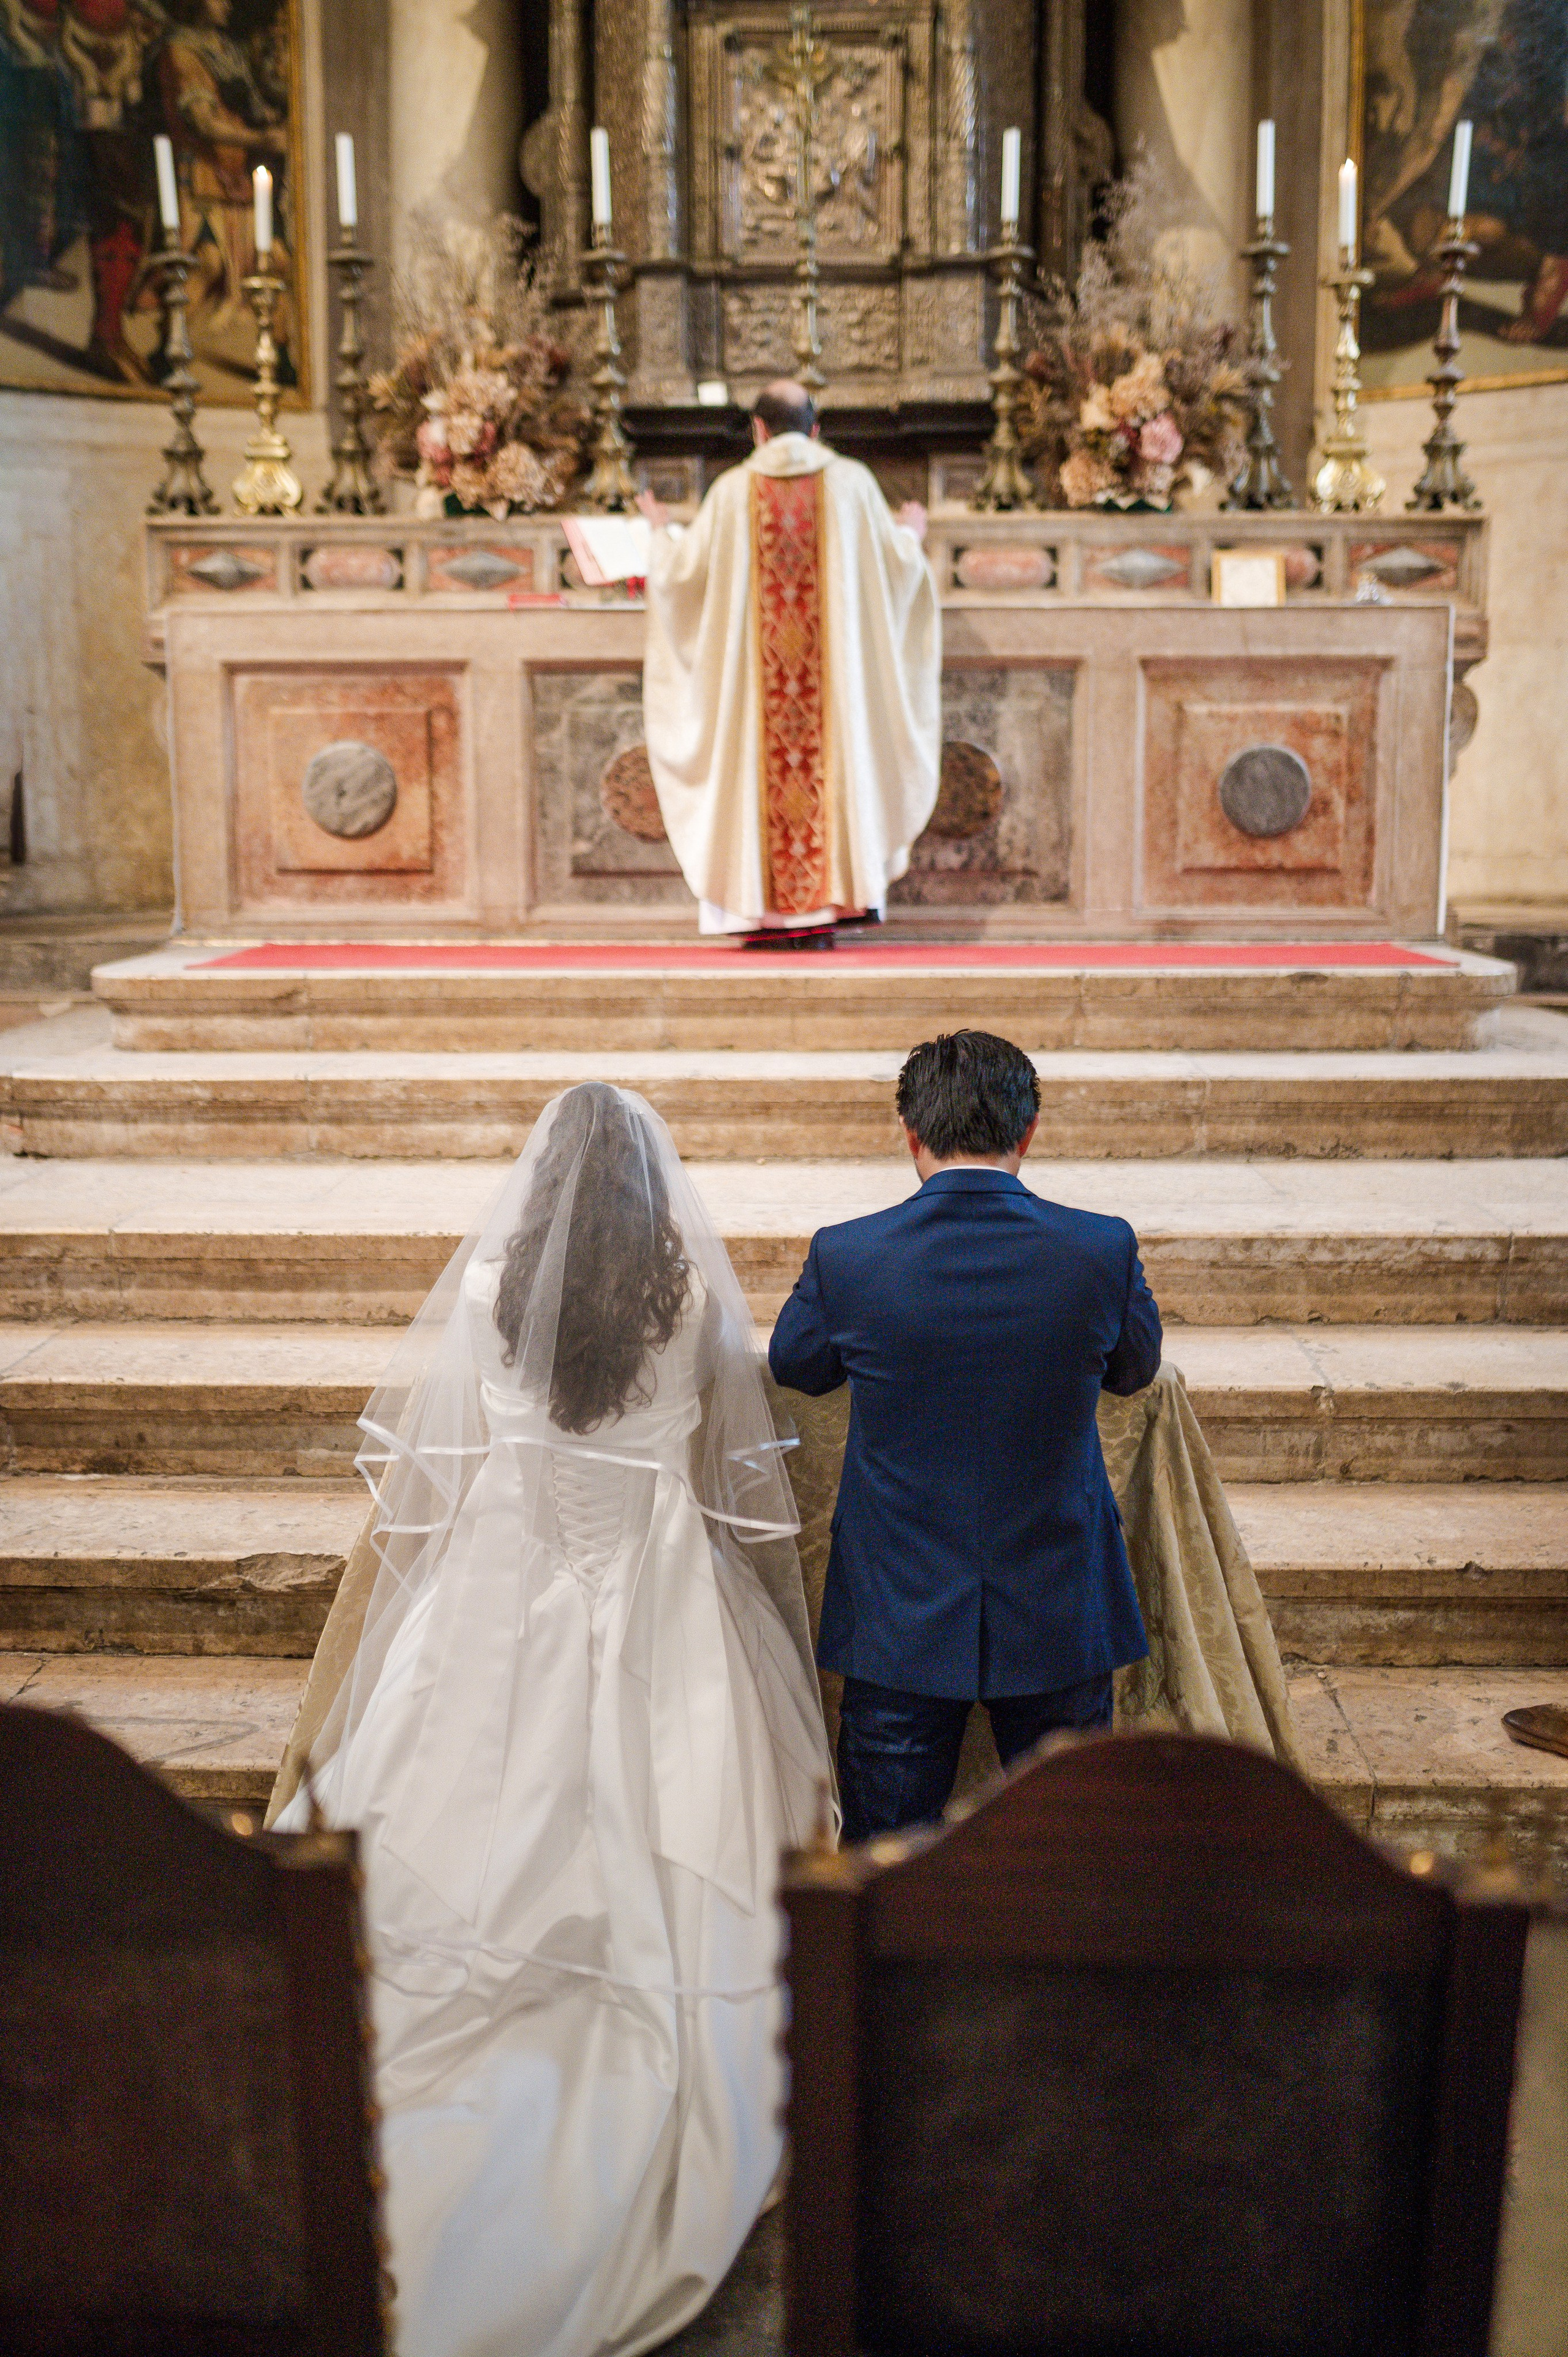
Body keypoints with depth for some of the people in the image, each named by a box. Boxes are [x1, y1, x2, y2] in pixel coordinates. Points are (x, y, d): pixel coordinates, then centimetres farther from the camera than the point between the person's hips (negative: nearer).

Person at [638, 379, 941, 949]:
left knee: (761, 767, 5)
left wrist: (662, 531, 24)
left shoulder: (733, 489, -1)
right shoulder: (852, 481, 1)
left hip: (753, 664, -1)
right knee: (831, 760, 7)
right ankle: (823, 910, 4)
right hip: (835, 661, 1)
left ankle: (768, 912, 3)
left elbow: (686, 568, 3)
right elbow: (897, 561, 6)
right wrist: (911, 532, 30)